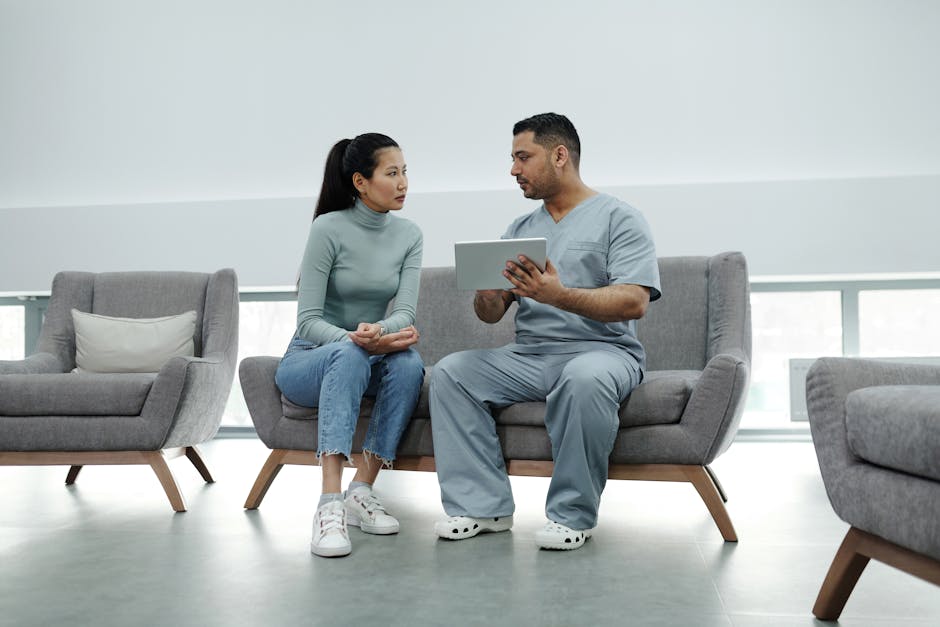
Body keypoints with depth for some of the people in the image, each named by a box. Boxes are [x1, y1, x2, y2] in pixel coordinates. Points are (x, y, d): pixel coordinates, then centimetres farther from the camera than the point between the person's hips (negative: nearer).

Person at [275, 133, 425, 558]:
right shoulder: (329, 228, -15)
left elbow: (405, 313, -12)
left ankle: (362, 491, -24)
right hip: (307, 361, -4)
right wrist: (356, 339, -38)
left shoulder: (409, 235, -1)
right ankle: (330, 504, -43)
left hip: (365, 362, 4)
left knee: (409, 361, -30)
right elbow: (307, 322, -19)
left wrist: (379, 331, -35)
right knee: (349, 354, -38)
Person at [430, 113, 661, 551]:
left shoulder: (618, 218, 0)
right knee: (450, 372, -15)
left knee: (585, 378, -38)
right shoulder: (519, 230, 18)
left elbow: (633, 302, -15)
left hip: (602, 349, -5)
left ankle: (572, 514, -20)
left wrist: (558, 295, -29)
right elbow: (490, 315, 12)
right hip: (528, 356, 6)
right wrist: (487, 295, -14)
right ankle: (482, 504, -14)